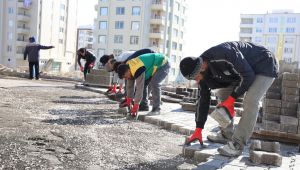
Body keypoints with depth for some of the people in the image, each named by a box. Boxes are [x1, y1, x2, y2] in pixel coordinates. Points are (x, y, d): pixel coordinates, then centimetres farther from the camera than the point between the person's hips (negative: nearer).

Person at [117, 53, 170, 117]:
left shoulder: (137, 70, -34)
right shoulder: (128, 67, -5)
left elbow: (139, 89, -34)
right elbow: (129, 86, 4)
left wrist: (135, 107, -30)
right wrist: (128, 101, 7)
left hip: (163, 65, -10)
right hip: (156, 66, 10)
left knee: (154, 84, -24)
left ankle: (156, 109, -17)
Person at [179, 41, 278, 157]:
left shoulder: (223, 56, -37)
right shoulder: (203, 71, -9)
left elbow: (248, 76, -29)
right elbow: (203, 99, -3)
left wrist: (231, 100, -23)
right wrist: (198, 130, -2)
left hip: (265, 66, -8)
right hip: (245, 69, 9)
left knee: (250, 101, -25)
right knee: (222, 94, 5)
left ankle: (237, 145, -18)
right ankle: (226, 135, 13)